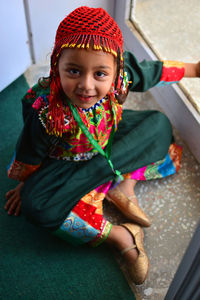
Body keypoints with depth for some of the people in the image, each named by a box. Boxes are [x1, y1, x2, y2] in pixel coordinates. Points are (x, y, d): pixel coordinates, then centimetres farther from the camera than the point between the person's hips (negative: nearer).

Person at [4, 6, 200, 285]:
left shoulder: (122, 73, -29)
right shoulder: (45, 111, -36)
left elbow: (159, 70, -8)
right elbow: (29, 156, -17)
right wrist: (25, 185, 0)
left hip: (110, 140, 4)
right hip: (68, 161, -3)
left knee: (159, 123, -4)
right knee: (34, 205, -28)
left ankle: (124, 185, -14)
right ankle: (119, 235, -18)